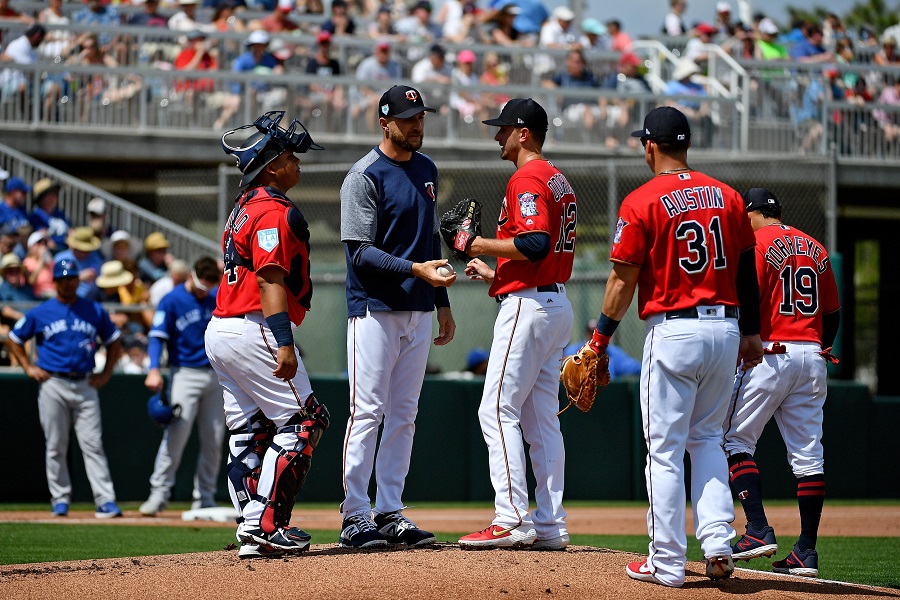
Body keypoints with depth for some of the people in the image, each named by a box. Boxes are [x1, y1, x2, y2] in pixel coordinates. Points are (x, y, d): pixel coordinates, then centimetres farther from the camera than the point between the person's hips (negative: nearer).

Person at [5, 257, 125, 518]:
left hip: (85, 386, 0)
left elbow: (114, 341, 19)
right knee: (56, 447, 2)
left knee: (93, 445, -6)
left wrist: (106, 374, 9)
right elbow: (13, 339, 15)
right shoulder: (40, 313, 5)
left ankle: (106, 501, -11)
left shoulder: (94, 311, 9)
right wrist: (29, 367, 5)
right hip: (53, 386, 0)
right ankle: (60, 500, 10)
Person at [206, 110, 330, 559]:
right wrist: (284, 344, -27)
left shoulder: (243, 208, 18)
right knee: (303, 421, -4)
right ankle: (264, 525, -10)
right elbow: (271, 280, -21)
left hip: (220, 334, 10)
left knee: (248, 432, 10)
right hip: (253, 332, -10)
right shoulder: (274, 211, -13)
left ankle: (252, 533, 8)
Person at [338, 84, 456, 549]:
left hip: (419, 312, 7)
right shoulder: (364, 176, -10)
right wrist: (416, 270, -26)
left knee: (404, 415, 8)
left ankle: (390, 514, 11)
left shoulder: (426, 169, 13)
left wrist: (443, 304, 18)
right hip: (375, 308, -7)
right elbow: (361, 252, -16)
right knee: (367, 412, -8)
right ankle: (355, 517, -6)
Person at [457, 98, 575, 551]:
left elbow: (535, 243, -25)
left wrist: (484, 245, -13)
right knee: (541, 418, 10)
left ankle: (512, 520, -15)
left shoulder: (527, 179, -12)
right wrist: (493, 273, 23)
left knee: (498, 411, -10)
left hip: (528, 305, -10)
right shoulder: (558, 180, 20)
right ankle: (549, 525, 9)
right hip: (557, 305, 10)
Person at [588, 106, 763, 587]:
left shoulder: (641, 202, -7)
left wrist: (601, 337, 2)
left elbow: (624, 279, -7)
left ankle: (667, 562, 1)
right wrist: (750, 332, 18)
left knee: (665, 448, 1)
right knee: (707, 439, 17)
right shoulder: (727, 197, 8)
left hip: (672, 330, -5)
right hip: (725, 327, 5)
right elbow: (747, 270, 11)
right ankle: (718, 544, 3)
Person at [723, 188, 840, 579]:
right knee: (807, 454, 4)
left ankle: (758, 531, -14)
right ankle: (806, 551, 3)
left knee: (735, 440, 0)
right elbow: (833, 313, 17)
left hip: (770, 353, -6)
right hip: (813, 358, 7)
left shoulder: (756, 243, -4)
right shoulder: (815, 249, 16)